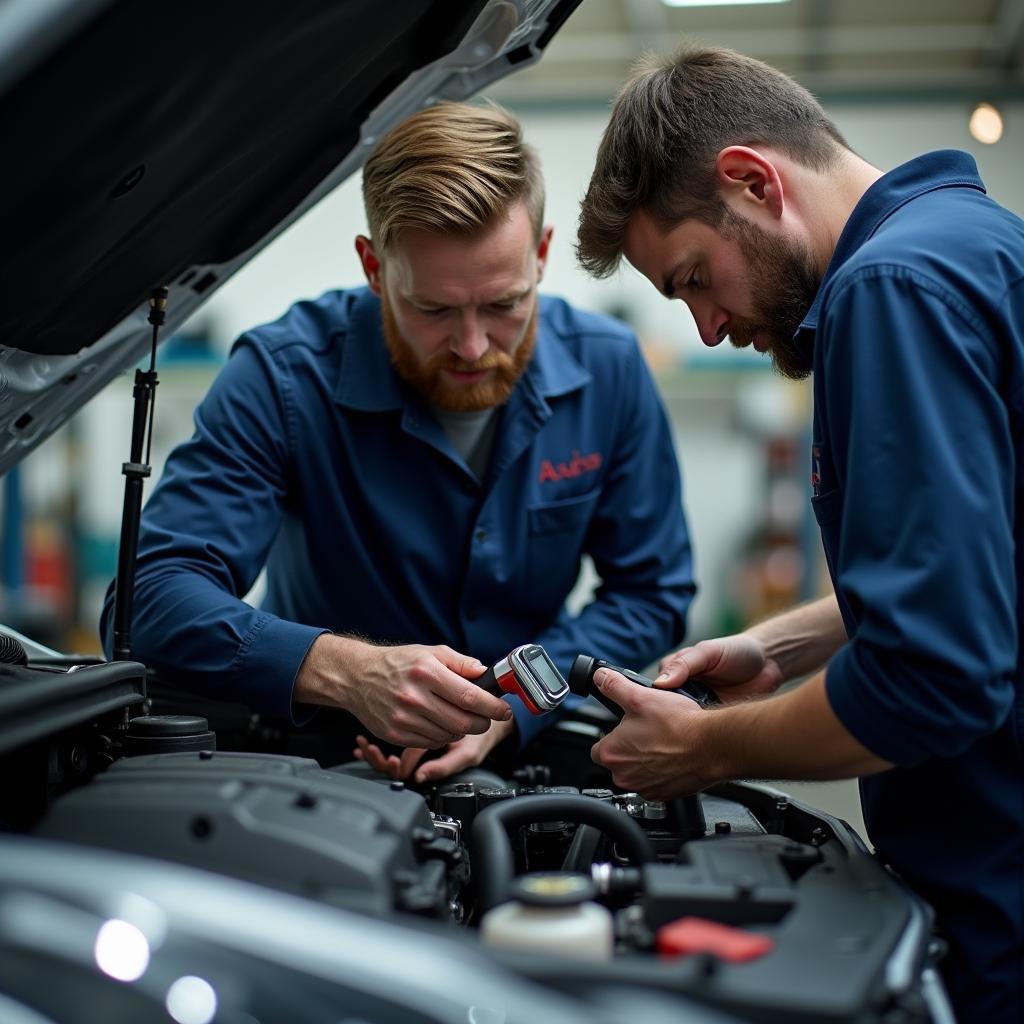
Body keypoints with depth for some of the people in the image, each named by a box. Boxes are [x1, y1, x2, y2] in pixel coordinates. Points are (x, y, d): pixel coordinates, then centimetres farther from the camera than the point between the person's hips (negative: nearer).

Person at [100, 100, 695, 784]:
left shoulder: (607, 369, -6)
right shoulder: (285, 376, -17)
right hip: (325, 770, -1)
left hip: (535, 754, 2)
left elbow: (651, 595, 0)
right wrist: (348, 672, -40)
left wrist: (506, 711, -18)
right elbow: (150, 598, -23)